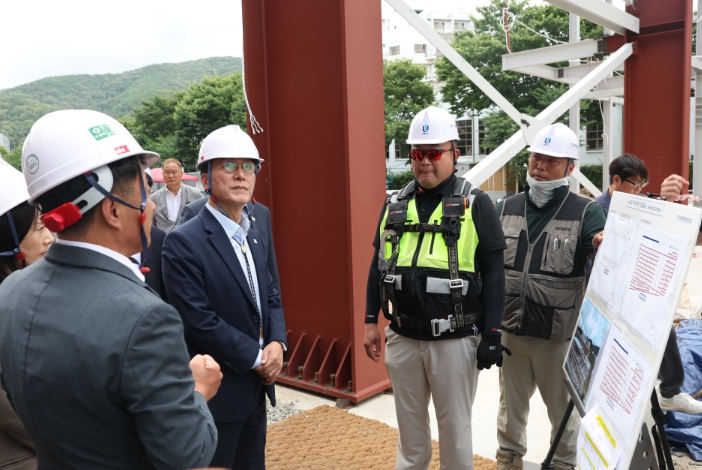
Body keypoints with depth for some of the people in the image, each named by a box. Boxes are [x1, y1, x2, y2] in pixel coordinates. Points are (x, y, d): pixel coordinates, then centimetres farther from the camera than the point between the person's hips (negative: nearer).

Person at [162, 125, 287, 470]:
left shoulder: (252, 237, 9)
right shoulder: (184, 242, -17)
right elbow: (199, 320, -22)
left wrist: (276, 343, -7)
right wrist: (256, 357, -16)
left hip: (256, 387, 7)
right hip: (216, 392, -7)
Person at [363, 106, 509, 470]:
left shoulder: (475, 204, -6)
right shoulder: (394, 204, 6)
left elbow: (493, 273, -6)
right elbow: (378, 266, 10)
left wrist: (492, 335, -9)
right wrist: (371, 322, 7)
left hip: (455, 340, -3)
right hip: (402, 338, 4)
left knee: (455, 427, 13)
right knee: (409, 426, 19)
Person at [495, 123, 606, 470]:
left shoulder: (587, 213, -9)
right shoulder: (506, 209, 3)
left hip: (560, 335, -3)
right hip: (510, 330, 4)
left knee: (563, 409, 17)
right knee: (511, 405, 21)